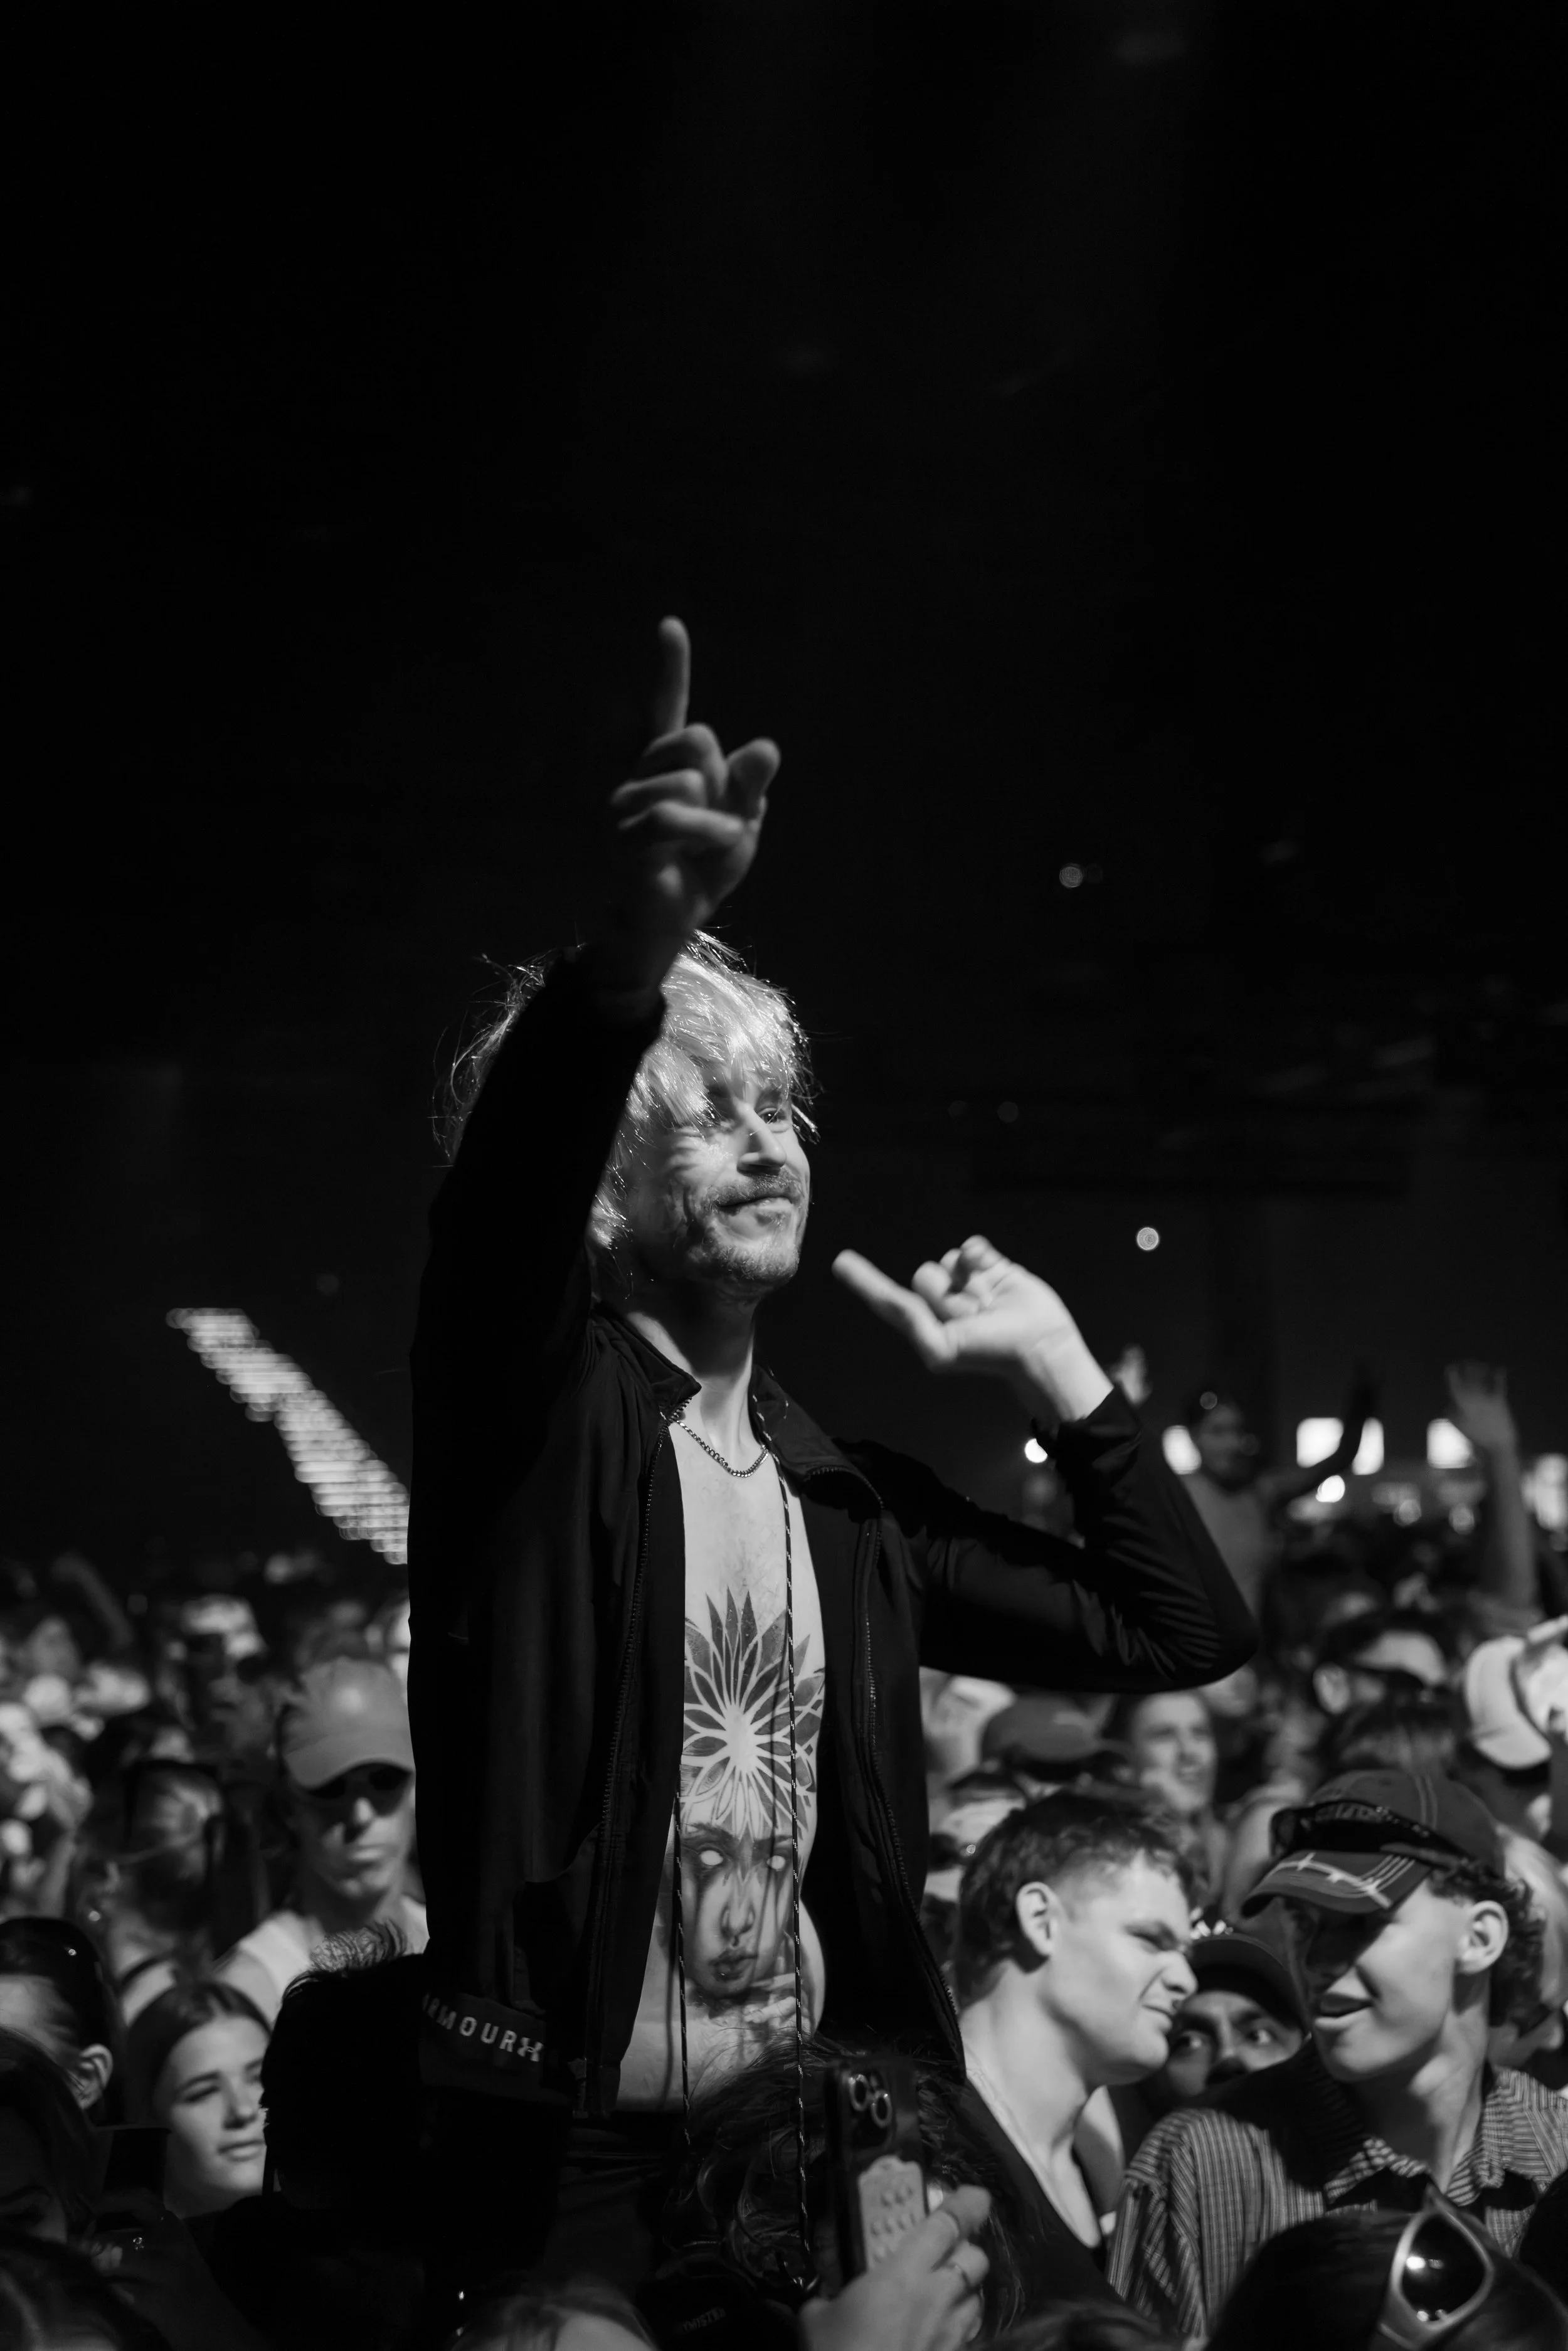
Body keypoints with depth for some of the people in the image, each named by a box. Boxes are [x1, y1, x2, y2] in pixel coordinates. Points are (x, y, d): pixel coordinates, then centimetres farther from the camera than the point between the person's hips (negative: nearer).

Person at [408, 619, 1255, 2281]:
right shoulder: (541, 1414, -3)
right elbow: (506, 1183, -26)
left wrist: (1054, 1372, 9)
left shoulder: (849, 1503, 12)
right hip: (553, 2153, -5)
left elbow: (1181, 1629, 15)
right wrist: (639, 945, -43)